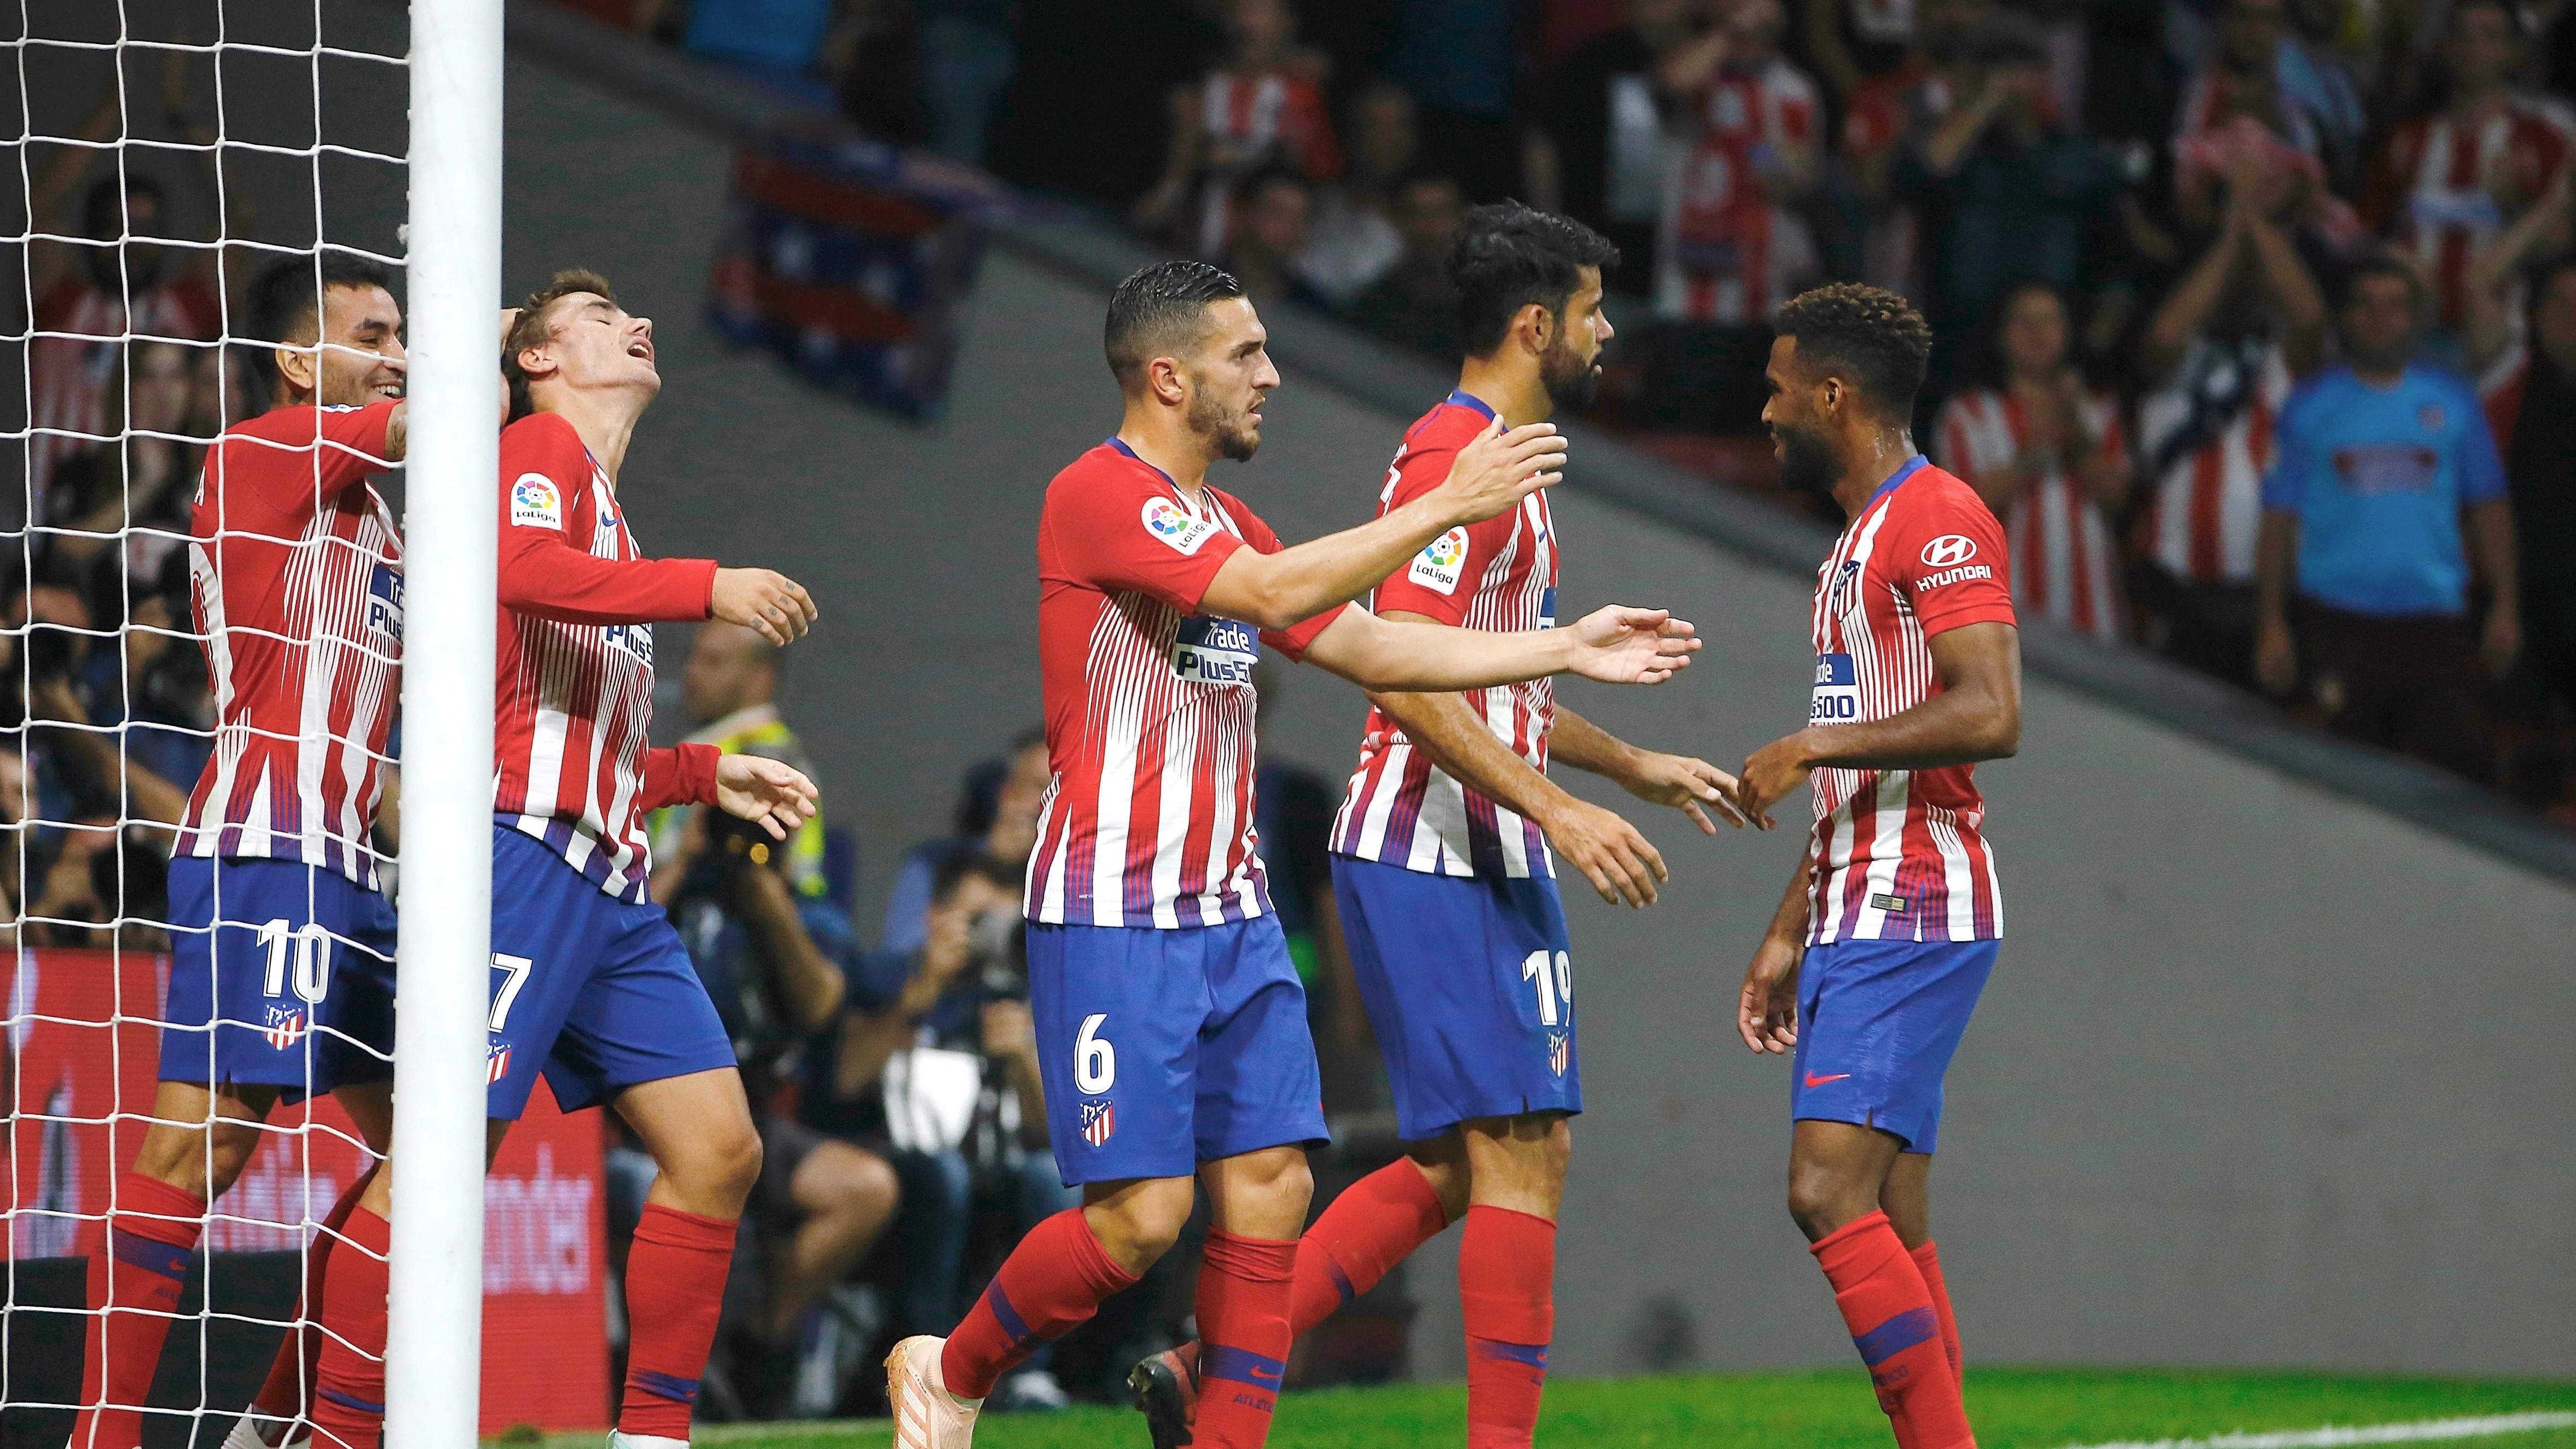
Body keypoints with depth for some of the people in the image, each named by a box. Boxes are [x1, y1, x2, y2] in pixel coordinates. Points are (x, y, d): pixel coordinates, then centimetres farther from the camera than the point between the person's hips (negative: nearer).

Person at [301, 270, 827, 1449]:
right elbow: (516, 564, -23)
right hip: (524, 852, -9)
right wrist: (704, 587, -24)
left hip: (609, 885, 9)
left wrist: (708, 774, 23)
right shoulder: (543, 449, 1)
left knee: (718, 1151, 2)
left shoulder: (608, 516, 26)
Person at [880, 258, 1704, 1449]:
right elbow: (1275, 595, -24)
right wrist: (1448, 506, -21)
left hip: (1230, 912, 9)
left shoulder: (1226, 527, 17)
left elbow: (1369, 647, 20)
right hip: (1115, 916, -9)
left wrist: (1567, 650, 15)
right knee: (1142, 1215, -10)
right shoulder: (1099, 493, -13)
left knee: (1269, 1189, 0)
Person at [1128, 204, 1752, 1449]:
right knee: (1520, 1153, -10)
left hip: (1472, 855, 10)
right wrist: (1555, 809, -26)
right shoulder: (1458, 457, -14)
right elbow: (1408, 676, -23)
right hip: (1436, 852, -10)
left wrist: (1632, 766, 28)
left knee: (1452, 1167, 10)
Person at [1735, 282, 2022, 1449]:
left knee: (1831, 1190, -19)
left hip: (1913, 915, -10)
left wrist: (1808, 748, -16)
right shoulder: (1860, 540, 22)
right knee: (1889, 1219, 6)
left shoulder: (1938, 521, -10)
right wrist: (1789, 932, 25)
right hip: (1858, 914, 10)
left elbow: (1989, 715, -23)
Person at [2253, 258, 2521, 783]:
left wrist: (2505, 606, 4)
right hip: (2340, 621, -1)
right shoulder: (2311, 405, 5)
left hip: (2435, 621, 1)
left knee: (2461, 760, -6)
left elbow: (2489, 509, 11)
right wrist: (2272, 625, 1)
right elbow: (2279, 521, 5)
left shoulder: (2452, 401, 8)